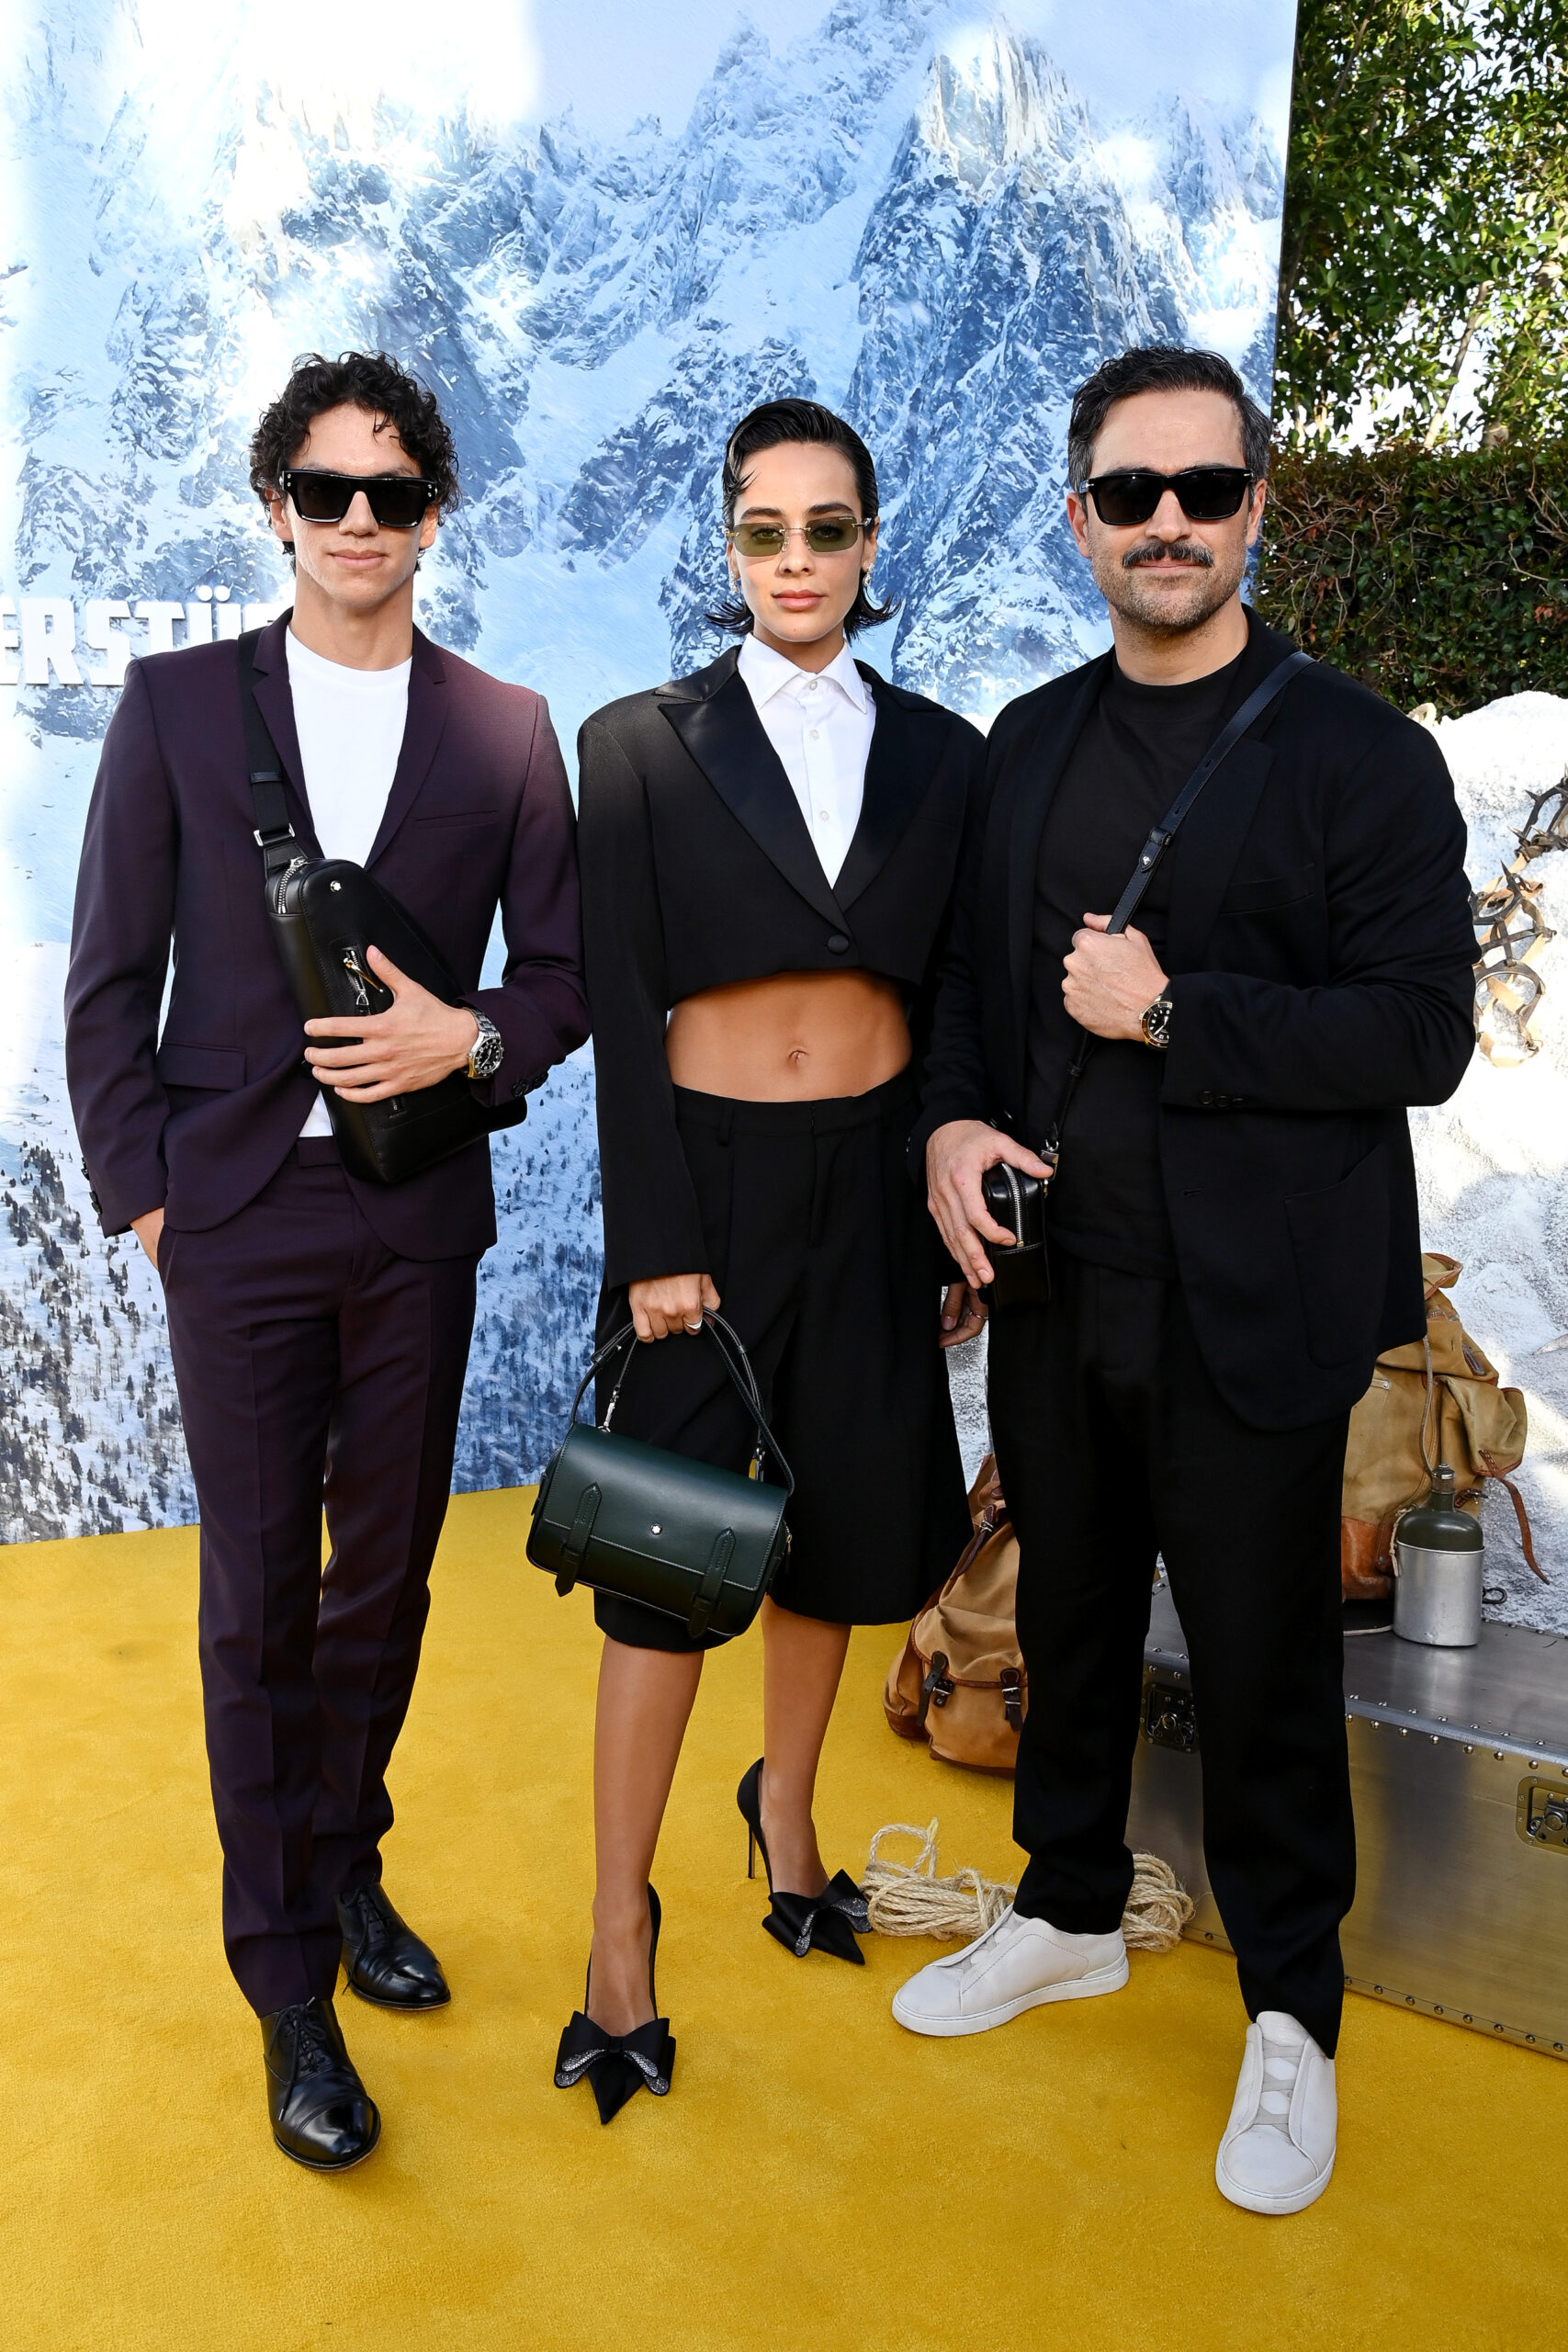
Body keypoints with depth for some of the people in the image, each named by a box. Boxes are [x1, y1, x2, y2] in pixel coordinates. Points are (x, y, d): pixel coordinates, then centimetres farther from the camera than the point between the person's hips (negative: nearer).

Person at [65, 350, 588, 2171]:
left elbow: (561, 976, 7)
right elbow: (109, 978, 3)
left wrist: (472, 1041, -13)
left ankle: (345, 1863, 36)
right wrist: (136, 1189, -3)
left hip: (420, 1216, 2)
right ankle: (289, 1985, 19)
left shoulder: (507, 731, 5)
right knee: (257, 1596, 5)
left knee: (387, 1574, 13)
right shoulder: (177, 703, 3)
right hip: (236, 1213, -1)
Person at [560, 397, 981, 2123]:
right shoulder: (640, 746, -2)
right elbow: (622, 1012, -6)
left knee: (835, 1524, 13)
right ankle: (620, 1920, 14)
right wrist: (655, 1244, -12)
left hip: (875, 1177, 3)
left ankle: (785, 1806, 38)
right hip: (708, 1177, -3)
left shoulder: (940, 753, 6)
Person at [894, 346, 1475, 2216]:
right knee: (1068, 1621, 20)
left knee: (1263, 1670, 7)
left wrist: (1175, 1013, -19)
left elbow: (1424, 1029, -13)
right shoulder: (1026, 745, 9)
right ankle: (1070, 1918, 42)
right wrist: (951, 1118, -3)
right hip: (1054, 1287, 5)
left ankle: (1291, 2019, 29)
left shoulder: (1356, 754, -7)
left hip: (1250, 1310, -5)